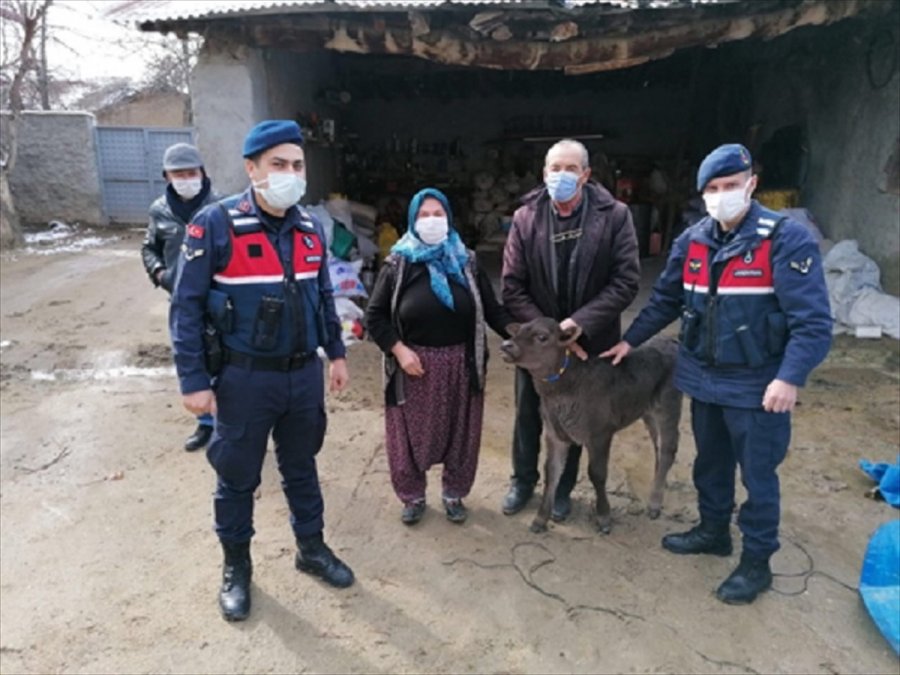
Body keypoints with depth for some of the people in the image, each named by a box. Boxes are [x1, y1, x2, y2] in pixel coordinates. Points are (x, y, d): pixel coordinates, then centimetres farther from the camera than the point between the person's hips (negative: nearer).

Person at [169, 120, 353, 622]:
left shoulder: (311, 226, 3)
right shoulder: (216, 224, -14)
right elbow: (187, 306, -12)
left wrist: (336, 353, 13)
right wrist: (194, 380, -13)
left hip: (304, 375, 4)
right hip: (244, 378, -4)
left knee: (302, 468, 20)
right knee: (237, 478, 12)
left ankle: (312, 549, 39)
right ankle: (236, 567, 34)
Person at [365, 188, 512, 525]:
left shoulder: (466, 262, 2)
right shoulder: (399, 264, -4)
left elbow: (492, 309, 3)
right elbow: (375, 315, -2)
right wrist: (399, 350, -12)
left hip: (460, 364, 2)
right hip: (414, 363, -2)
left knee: (459, 433, 13)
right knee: (412, 434, 9)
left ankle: (454, 494, 33)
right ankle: (413, 496, 30)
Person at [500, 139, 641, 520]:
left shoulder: (614, 216, -12)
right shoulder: (525, 218, -8)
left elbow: (626, 281, -15)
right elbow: (512, 287, -9)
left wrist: (578, 324, -23)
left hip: (588, 339, -1)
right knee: (527, 414, 16)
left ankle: (562, 488, 37)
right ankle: (523, 480, 40)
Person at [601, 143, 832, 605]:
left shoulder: (786, 238, -16)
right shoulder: (692, 241, 2)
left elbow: (812, 319, -19)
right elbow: (665, 300, 13)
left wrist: (791, 377, -27)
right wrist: (630, 341, 13)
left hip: (757, 385, -5)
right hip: (703, 378, 6)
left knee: (757, 474, 7)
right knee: (710, 462, 21)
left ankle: (756, 562, 25)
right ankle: (713, 531, 42)